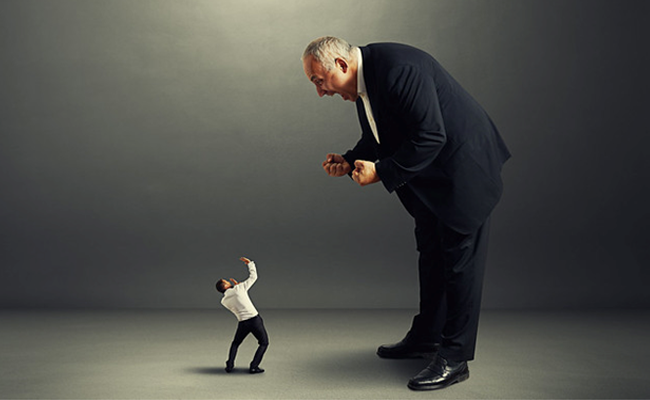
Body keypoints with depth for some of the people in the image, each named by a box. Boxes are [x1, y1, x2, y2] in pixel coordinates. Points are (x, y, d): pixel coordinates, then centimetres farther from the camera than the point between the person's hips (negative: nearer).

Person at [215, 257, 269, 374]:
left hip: (243, 323, 3)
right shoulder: (239, 288, -6)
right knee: (264, 343, 14)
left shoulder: (224, 301, 4)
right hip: (255, 319, -3)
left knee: (236, 343, 28)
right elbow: (253, 277, 3)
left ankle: (229, 365, 12)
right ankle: (254, 366, 0)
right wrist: (250, 263, 14)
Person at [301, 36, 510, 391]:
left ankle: (454, 358, 5)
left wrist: (381, 172, -25)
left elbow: (430, 137, -29)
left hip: (461, 165, -10)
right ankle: (426, 337, 32)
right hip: (430, 174, 10)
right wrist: (350, 161, -4)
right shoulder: (362, 78, 3)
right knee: (430, 252, 17)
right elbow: (379, 135, 13)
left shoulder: (399, 69, -27)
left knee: (460, 258, -4)